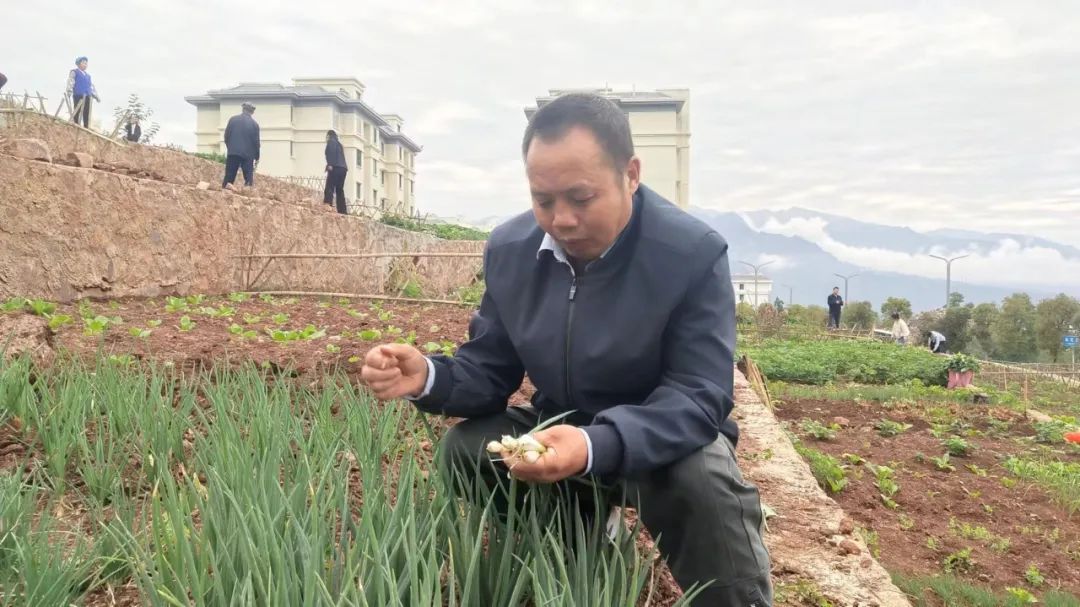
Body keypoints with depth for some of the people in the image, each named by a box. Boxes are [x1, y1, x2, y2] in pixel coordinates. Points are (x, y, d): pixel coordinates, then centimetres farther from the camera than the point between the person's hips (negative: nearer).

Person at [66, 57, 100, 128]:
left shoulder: (88, 76, 27)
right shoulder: (74, 72, 10)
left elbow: (92, 86, 27)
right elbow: (70, 82, -2)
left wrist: (96, 96, 17)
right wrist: (69, 92, -17)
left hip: (87, 96, 5)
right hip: (78, 95, -5)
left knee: (87, 114, -1)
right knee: (77, 112, -8)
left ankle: (86, 127, -2)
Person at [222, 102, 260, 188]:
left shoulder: (233, 119, 3)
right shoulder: (254, 124, -1)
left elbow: (226, 136, 4)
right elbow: (256, 141, 0)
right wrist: (256, 157, 9)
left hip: (233, 153, 1)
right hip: (248, 154, -1)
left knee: (229, 177, 4)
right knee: (249, 179, 3)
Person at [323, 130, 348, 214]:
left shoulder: (331, 142, 6)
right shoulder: (339, 144, 30)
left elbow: (332, 152, -12)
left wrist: (330, 164, -22)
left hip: (335, 168, -8)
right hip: (343, 168, 8)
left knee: (329, 189, -16)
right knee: (339, 190, 9)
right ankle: (342, 211, 3)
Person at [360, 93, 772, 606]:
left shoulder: (694, 253, -23)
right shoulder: (508, 249, -8)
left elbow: (699, 397, -28)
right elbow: (490, 370, 0)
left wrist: (597, 446, -47)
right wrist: (429, 377, -25)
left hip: (666, 436, -4)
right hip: (558, 430, 5)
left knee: (703, 481, -35)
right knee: (462, 447, -14)